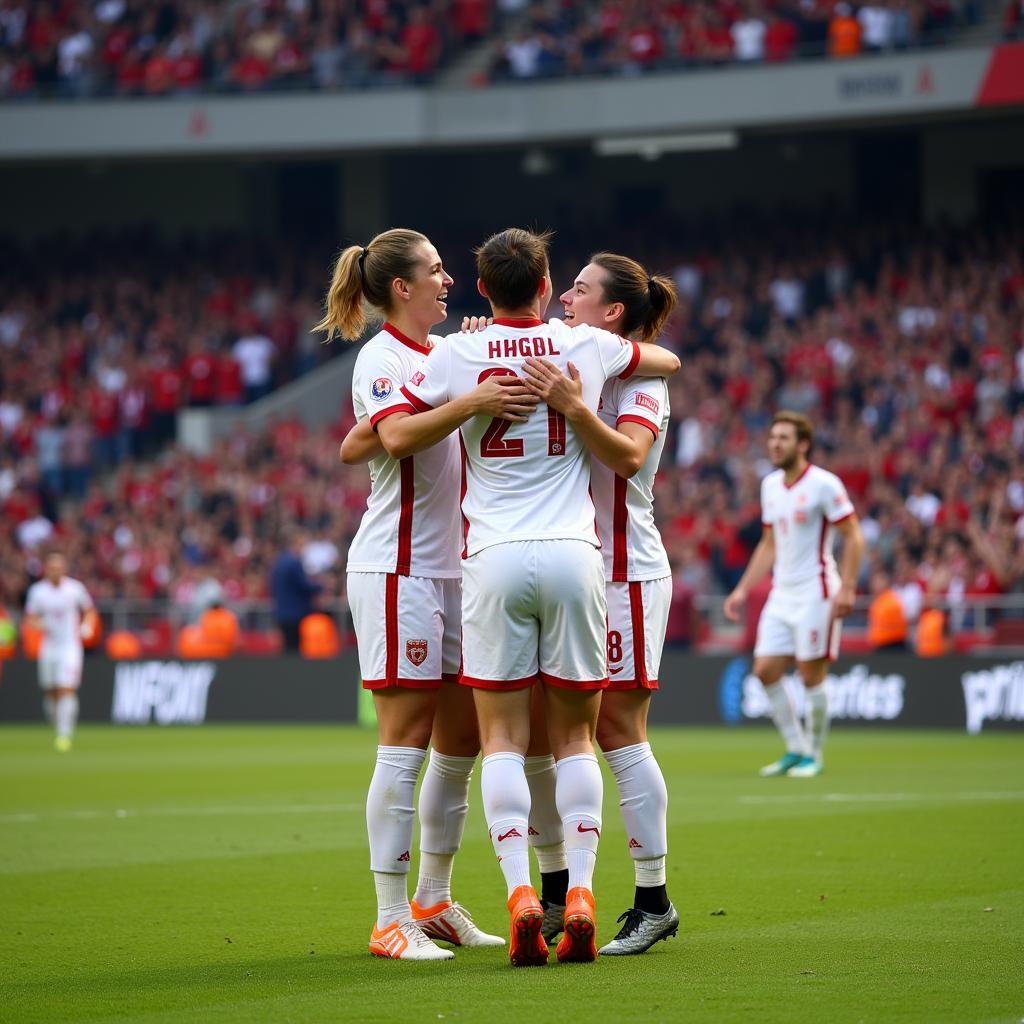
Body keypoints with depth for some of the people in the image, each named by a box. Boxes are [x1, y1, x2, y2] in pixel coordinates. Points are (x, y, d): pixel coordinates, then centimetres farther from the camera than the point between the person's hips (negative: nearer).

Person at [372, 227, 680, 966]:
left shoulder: (456, 356, 2)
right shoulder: (585, 346, 8)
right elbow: (668, 361, 27)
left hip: (495, 557, -1)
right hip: (573, 553, 1)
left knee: (503, 738, 2)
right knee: (576, 737, 8)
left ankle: (520, 892, -12)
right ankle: (580, 892, -3)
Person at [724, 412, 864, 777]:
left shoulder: (824, 484, -10)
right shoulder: (770, 485, 12)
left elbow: (853, 537, -10)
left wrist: (847, 588, -19)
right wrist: (743, 589, 15)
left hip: (815, 593, -7)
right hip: (781, 593, 7)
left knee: (811, 675, -5)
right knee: (765, 671, 1)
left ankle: (813, 754, 9)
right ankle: (795, 748, 13)